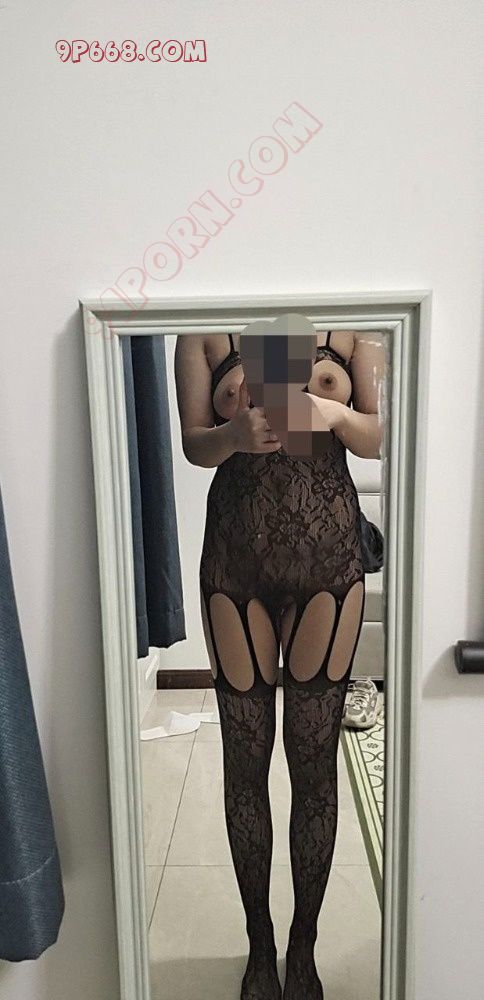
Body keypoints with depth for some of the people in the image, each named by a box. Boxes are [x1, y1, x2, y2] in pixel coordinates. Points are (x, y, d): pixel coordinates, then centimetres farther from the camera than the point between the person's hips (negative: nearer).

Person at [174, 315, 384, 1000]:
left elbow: (381, 436, 1)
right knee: (244, 761, 11)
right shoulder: (205, 326, 2)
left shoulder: (353, 325, 3)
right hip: (237, 557, 1)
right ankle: (260, 943, 35)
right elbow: (193, 443, -1)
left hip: (329, 557, 0)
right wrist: (235, 434, -23)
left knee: (315, 763, 10)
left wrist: (336, 415, -21)